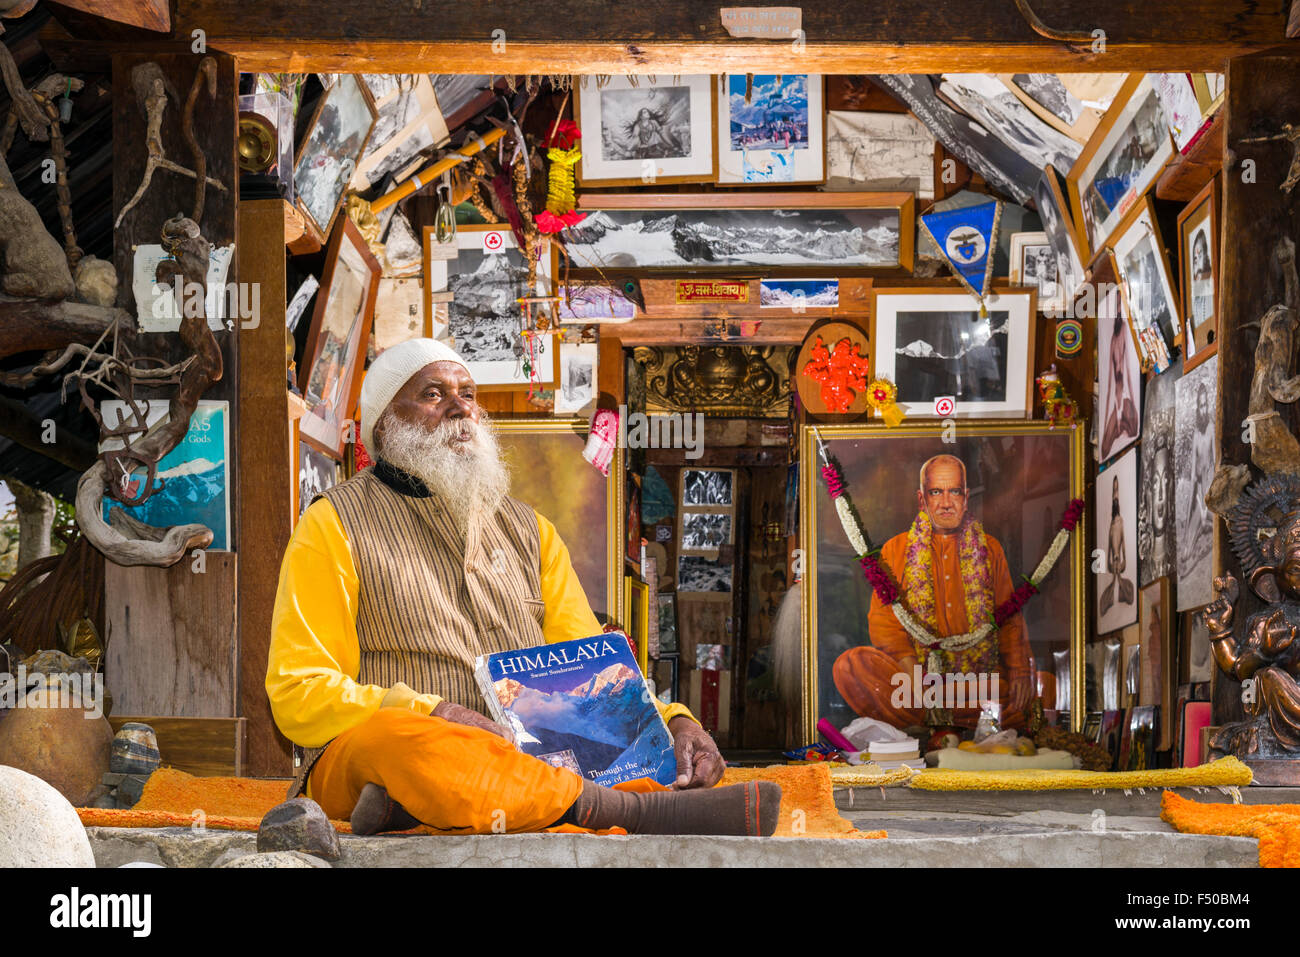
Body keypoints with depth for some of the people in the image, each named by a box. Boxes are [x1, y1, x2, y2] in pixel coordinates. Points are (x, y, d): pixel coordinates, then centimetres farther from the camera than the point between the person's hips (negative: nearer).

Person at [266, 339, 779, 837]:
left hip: (529, 757, 5)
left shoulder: (527, 528, 24)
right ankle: (639, 811, -37)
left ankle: (410, 810, -35)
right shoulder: (334, 524, 8)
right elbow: (297, 694, -2)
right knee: (396, 741, -40)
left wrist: (672, 721, -1)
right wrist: (432, 714, -17)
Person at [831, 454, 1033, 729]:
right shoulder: (896, 550, 11)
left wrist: (1019, 672, -2)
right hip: (919, 673, -1)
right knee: (849, 666, -31)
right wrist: (910, 669, -15)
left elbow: (1011, 619, 15)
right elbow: (883, 620, 3)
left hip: (979, 673, 1)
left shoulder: (989, 549, 16)